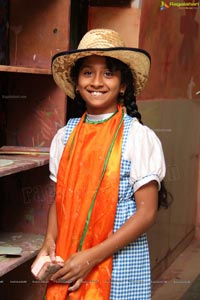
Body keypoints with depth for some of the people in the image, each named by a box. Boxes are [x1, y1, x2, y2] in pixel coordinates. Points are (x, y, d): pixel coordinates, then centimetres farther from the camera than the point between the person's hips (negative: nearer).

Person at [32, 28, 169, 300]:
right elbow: (60, 199, 10)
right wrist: (50, 242, -8)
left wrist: (91, 257, -17)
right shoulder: (65, 136, 2)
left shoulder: (139, 137, -11)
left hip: (120, 262, -4)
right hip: (67, 262, 4)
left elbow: (146, 213, -12)